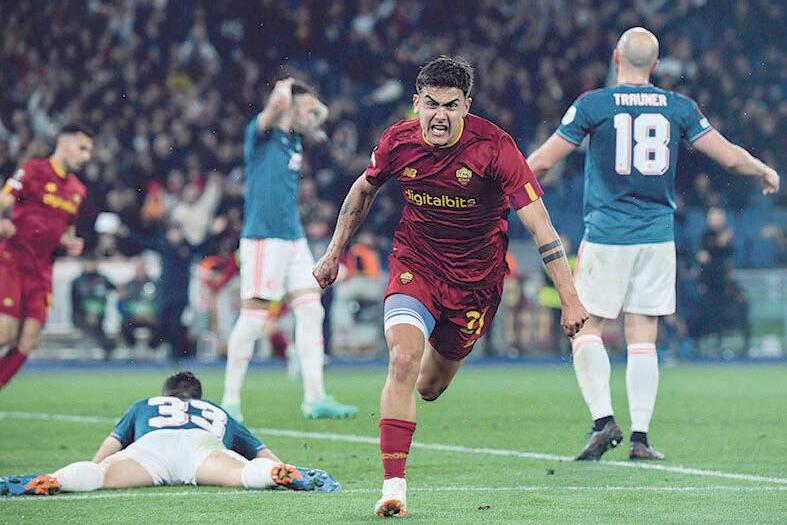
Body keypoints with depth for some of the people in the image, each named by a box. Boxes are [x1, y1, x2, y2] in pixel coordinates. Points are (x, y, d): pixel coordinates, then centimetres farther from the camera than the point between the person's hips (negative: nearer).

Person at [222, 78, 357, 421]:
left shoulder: (294, 138, 16)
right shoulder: (260, 133, -7)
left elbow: (322, 114, 34)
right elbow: (279, 102, -27)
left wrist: (309, 101, 17)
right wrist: (285, 89, -7)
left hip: (294, 238, 9)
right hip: (263, 238, -9)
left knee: (311, 311, 2)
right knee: (254, 317, -8)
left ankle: (314, 397, 2)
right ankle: (230, 401, -2)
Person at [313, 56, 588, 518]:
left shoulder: (494, 147, -22)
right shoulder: (399, 142, -13)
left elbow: (540, 224, -22)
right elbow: (364, 190, 11)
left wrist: (570, 299, -25)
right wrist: (335, 252, 15)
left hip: (476, 278, -1)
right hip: (415, 263, 1)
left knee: (430, 387, 11)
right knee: (403, 359, -24)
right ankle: (394, 487, -21)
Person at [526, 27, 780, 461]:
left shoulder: (592, 105, -5)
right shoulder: (679, 108, 3)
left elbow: (542, 161, -2)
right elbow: (729, 156, 6)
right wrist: (765, 172, 27)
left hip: (606, 236, -3)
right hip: (658, 237, 3)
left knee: (587, 329, 5)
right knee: (642, 339, 6)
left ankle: (603, 420, -11)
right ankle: (640, 437, 1)